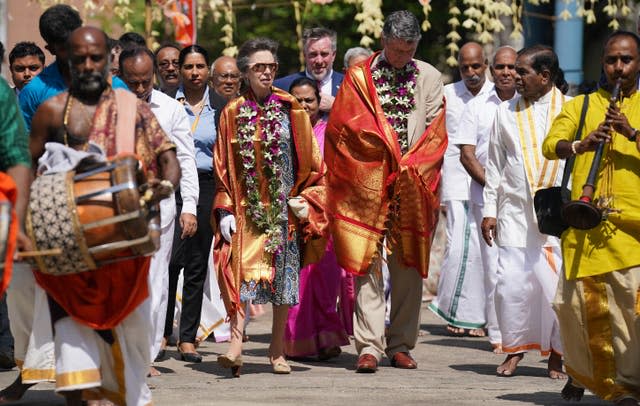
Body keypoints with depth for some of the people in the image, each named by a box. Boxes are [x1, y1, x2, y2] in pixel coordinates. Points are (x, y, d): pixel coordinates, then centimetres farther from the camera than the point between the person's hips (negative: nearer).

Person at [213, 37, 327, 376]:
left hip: (283, 206, 0)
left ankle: (278, 349, 12)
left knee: (283, 271, 3)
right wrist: (225, 210, -2)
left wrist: (304, 201, -4)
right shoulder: (233, 113, 5)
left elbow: (311, 161, 6)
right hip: (245, 206, 0)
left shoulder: (291, 110, 3)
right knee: (239, 268, -16)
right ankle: (236, 341, -23)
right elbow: (222, 167, 6)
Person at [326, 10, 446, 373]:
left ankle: (401, 346, 10)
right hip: (368, 184, -2)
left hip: (413, 188, 2)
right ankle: (370, 346, -8)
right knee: (368, 265, -6)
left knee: (408, 268, 4)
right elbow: (344, 126, -3)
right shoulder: (360, 76, 4)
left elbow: (436, 134, 7)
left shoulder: (429, 78, 10)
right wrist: (390, 157, -7)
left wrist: (411, 167, -8)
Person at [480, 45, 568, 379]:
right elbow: (494, 165, 13)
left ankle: (556, 353, 10)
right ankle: (515, 348, 10)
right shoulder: (507, 112, 11)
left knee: (558, 285, -4)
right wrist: (489, 210, 7)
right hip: (515, 212, 2)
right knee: (512, 282, -5)